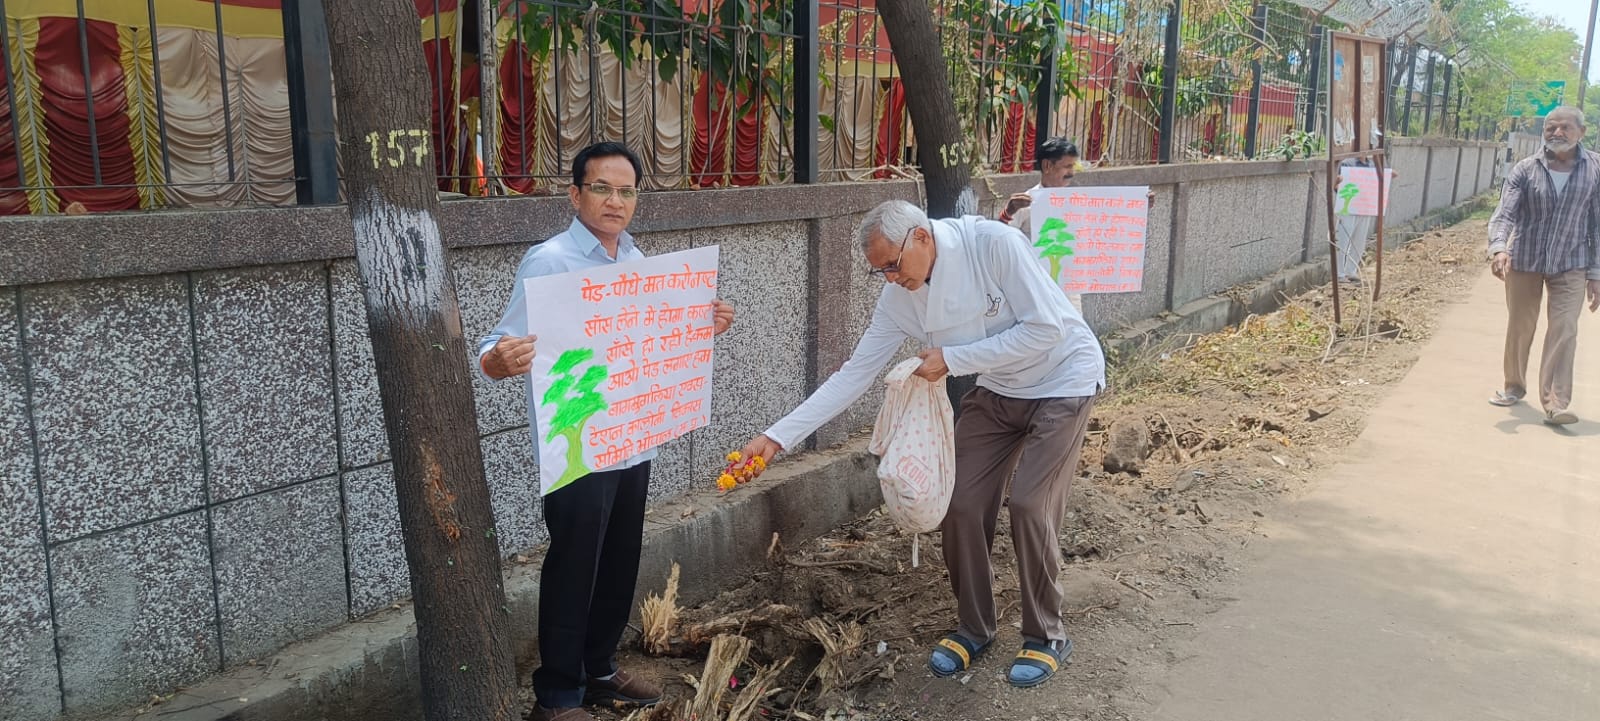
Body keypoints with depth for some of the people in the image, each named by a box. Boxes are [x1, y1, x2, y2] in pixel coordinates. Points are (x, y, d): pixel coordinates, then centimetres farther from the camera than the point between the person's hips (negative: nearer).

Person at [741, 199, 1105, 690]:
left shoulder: (993, 243, -29)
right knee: (963, 505, -2)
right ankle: (974, 628, 19)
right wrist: (778, 435, -18)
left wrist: (952, 359, -27)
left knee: (1030, 504, -13)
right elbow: (855, 374, -11)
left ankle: (1046, 637, 8)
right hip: (996, 390, 6)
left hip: (1062, 381, -5)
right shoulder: (899, 298, -12)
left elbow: (1046, 328, -28)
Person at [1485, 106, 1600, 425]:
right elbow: (1505, 212, -14)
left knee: (1564, 331, -9)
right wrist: (1499, 248, -34)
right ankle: (1514, 387, 31)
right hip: (1524, 262, 1)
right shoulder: (1525, 170, -5)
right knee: (1519, 329, 11)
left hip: (1571, 265, -1)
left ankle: (1556, 403, -9)